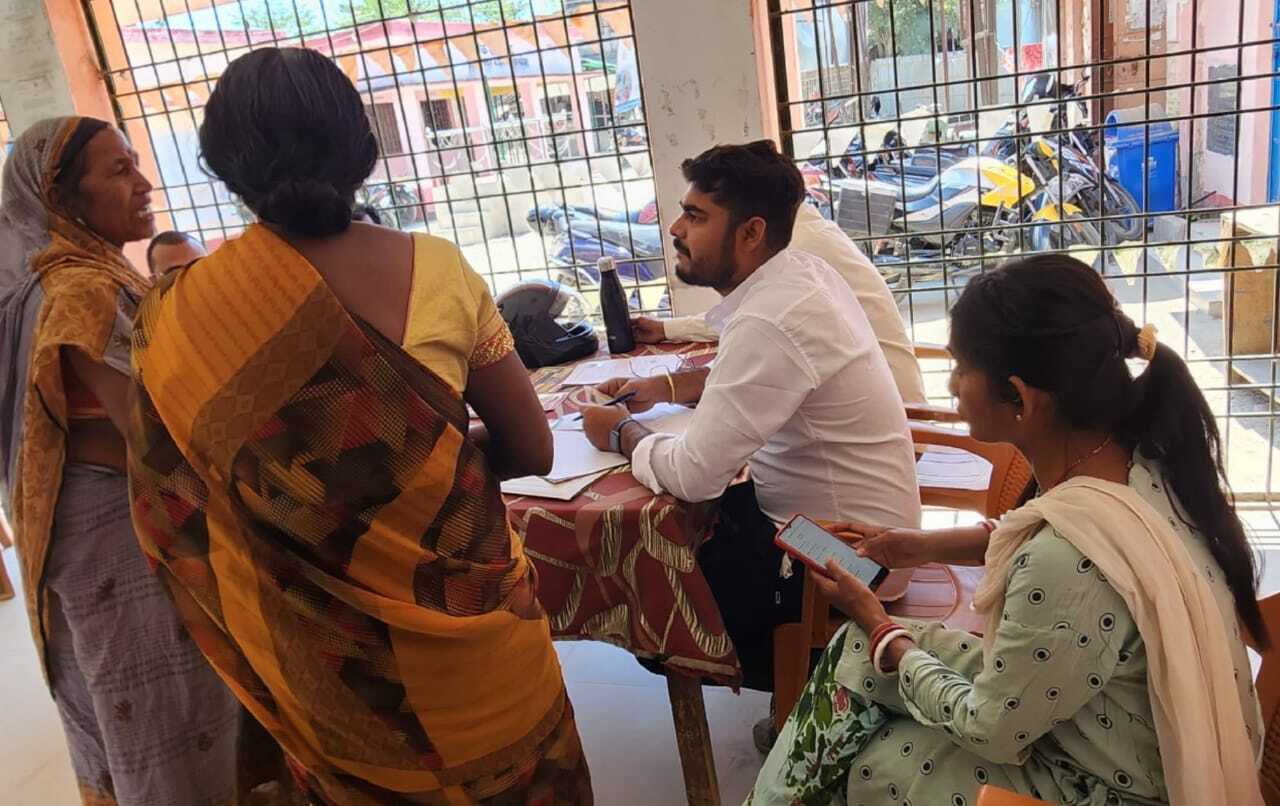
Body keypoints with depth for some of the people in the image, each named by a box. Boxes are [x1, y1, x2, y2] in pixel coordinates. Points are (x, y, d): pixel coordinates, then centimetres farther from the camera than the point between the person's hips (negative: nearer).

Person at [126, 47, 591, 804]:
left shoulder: (184, 316, -13)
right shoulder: (438, 269, -15)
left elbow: (174, 505, -3)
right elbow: (533, 450, -8)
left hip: (326, 646, 1)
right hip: (467, 616, -1)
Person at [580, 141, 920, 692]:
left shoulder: (769, 322, -29)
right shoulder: (801, 270, 0)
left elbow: (692, 475, -28)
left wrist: (621, 434, -9)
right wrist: (665, 387, 7)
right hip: (851, 520, 9)